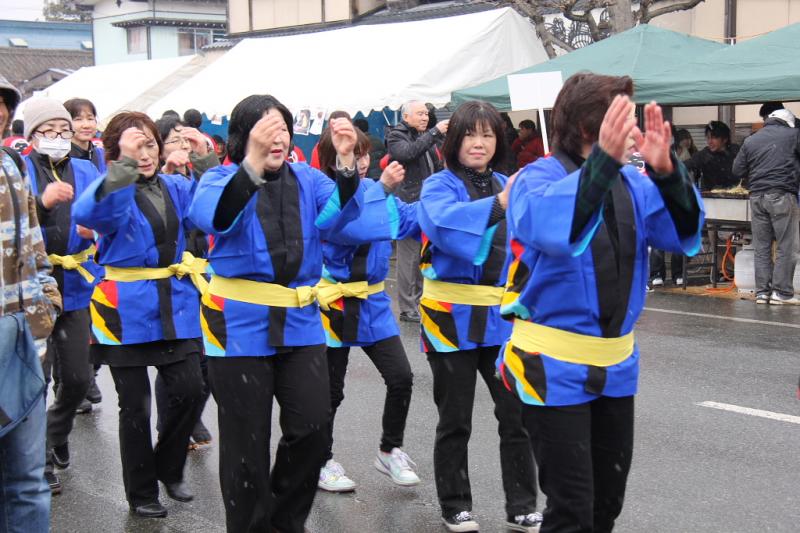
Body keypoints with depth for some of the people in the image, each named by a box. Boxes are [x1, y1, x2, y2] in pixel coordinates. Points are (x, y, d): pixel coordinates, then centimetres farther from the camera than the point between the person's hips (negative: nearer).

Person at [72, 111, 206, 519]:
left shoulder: (175, 188, 8)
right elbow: (88, 214, -30)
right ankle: (141, 493, 22)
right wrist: (123, 166, -42)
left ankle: (169, 469, 27)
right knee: (136, 405, 5)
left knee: (189, 391, 1)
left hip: (175, 305, 4)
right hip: (127, 309, -4)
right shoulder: (112, 190, -8)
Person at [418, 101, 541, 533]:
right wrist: (498, 204, -41)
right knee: (455, 421, 8)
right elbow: (442, 223, -30)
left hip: (502, 317, 3)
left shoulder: (507, 186, 7)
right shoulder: (439, 186, -7)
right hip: (452, 317, -3)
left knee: (518, 415, 2)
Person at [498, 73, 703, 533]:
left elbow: (685, 234, -7)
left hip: (615, 365, 7)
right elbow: (549, 227, -37)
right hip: (554, 368, -6)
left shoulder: (631, 183, 3)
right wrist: (603, 161, -49)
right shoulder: (540, 177, -15)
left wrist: (666, 171, -24)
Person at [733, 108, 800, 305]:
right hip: (782, 195, -4)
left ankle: (762, 292, 8)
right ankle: (781, 292, -3)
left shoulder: (750, 140, 12)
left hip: (757, 197, 4)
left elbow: (737, 170, 11)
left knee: (762, 247, 8)